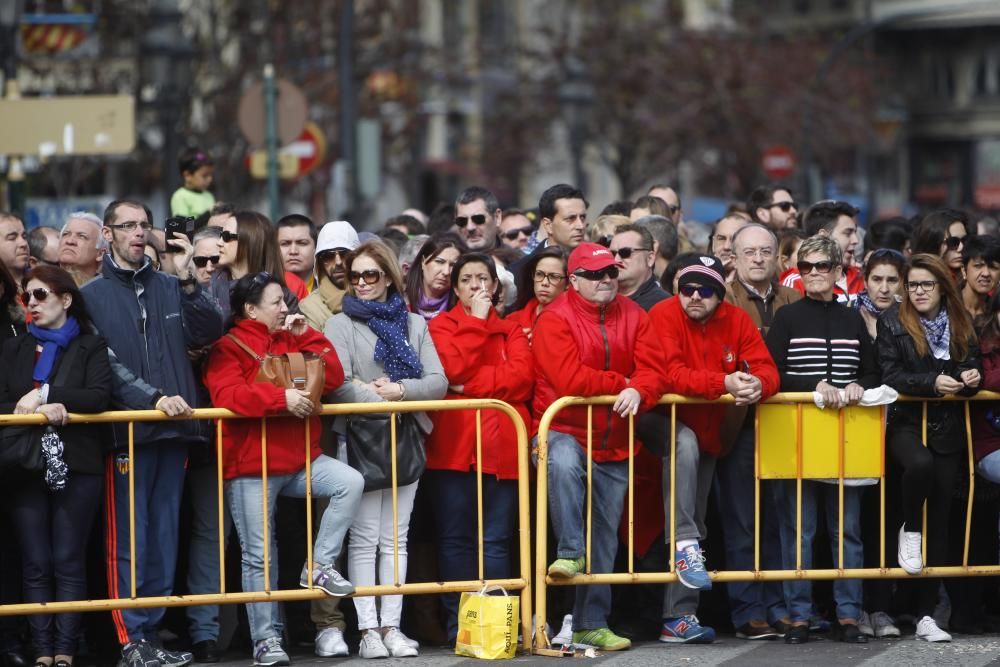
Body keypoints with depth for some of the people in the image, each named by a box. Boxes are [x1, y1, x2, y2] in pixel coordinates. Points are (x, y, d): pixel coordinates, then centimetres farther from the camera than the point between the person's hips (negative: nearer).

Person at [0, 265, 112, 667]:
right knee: (36, 564, 0)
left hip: (76, 467, -3)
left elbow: (99, 397, -11)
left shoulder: (91, 347, 6)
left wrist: (45, 394, -15)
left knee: (68, 561, -4)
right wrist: (44, 411, -14)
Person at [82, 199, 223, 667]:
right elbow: (105, 365, -6)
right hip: (127, 430, -4)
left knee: (165, 538, 7)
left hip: (173, 429, 4)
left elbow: (208, 334, 1)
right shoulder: (93, 295, 3)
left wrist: (188, 282, -10)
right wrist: (152, 397, -17)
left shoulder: (170, 289, 14)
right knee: (129, 541, -5)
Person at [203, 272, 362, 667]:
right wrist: (281, 397, -28)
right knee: (259, 556, -3)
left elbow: (333, 378, 9)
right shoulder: (228, 348, -3)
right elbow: (227, 395, -21)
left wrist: (306, 336, 0)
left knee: (350, 483, -18)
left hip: (300, 459, 5)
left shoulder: (291, 340, 15)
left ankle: (320, 566, -5)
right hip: (250, 468, -5)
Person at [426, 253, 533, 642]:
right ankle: (458, 625, 1)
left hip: (501, 445, 2)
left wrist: (470, 383, -9)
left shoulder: (511, 330, 15)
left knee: (496, 540, 1)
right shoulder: (441, 325, 10)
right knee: (455, 538, -2)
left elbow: (521, 378, -3)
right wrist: (476, 320, -5)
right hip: (454, 445, -2)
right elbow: (453, 368, -10)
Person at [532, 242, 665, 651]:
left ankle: (591, 625, 16)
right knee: (563, 463, -42)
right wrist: (621, 383, -12)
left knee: (605, 538, 8)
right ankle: (570, 552, -29)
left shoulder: (632, 317, 7)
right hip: (564, 430, -5)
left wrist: (638, 392, -23)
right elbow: (570, 379, -20)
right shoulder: (555, 319, -10)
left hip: (614, 443, 5)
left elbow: (652, 369, -1)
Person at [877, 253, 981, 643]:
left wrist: (972, 378, -10)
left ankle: (926, 614, 5)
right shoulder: (892, 323, -1)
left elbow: (971, 370, 14)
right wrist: (933, 382, -21)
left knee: (939, 520, 1)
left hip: (947, 427, 3)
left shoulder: (960, 326, 9)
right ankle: (908, 531, -6)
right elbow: (890, 376, -8)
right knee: (921, 463, -38)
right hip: (905, 421, -3)